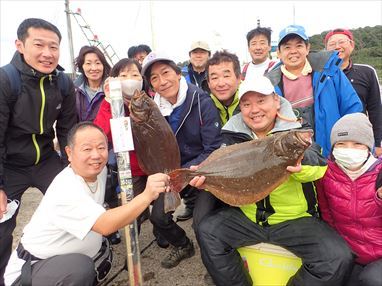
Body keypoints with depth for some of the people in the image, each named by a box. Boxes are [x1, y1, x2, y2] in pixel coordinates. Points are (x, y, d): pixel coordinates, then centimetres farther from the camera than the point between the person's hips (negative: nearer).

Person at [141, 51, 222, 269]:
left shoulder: (202, 101, -18)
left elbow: (214, 149, -18)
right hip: (175, 171, 5)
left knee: (201, 220, -19)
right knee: (158, 216, -4)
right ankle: (184, 246, 29)